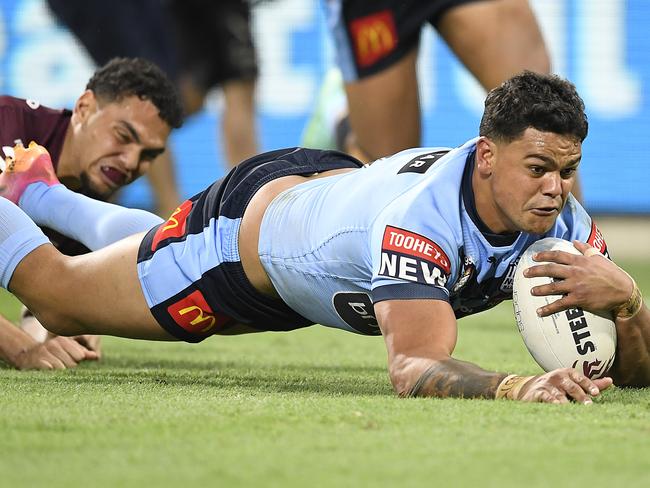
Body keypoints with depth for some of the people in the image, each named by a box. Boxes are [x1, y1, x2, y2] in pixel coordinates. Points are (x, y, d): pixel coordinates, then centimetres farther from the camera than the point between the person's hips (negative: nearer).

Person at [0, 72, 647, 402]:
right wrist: (515, 387, -75)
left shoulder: (558, 218, -29)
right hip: (242, 221, -6)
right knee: (52, 297, 16)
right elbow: (413, 365, -57)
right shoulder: (422, 217, -48)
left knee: (166, 250, 38)